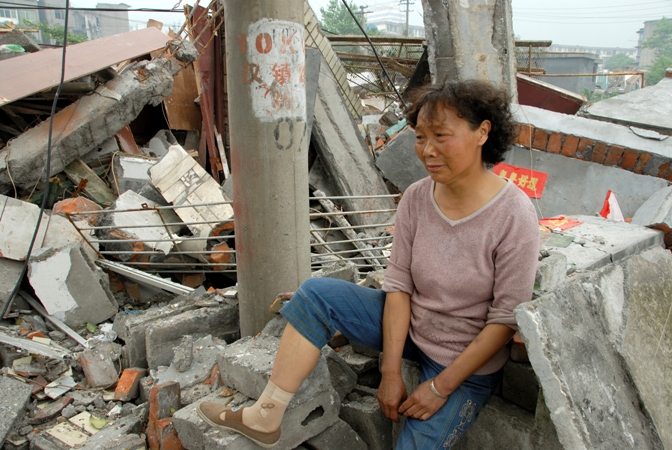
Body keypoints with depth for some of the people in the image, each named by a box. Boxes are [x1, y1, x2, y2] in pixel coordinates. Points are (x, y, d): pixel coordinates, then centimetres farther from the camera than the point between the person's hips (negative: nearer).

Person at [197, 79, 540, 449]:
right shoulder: (416, 199, -11)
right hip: (408, 325, 4)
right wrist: (391, 371, -12)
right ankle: (264, 418, -4)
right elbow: (398, 284, -8)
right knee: (316, 293, -10)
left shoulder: (514, 217, -24)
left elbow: (506, 320, -19)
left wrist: (441, 387, -16)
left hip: (467, 362, -4)